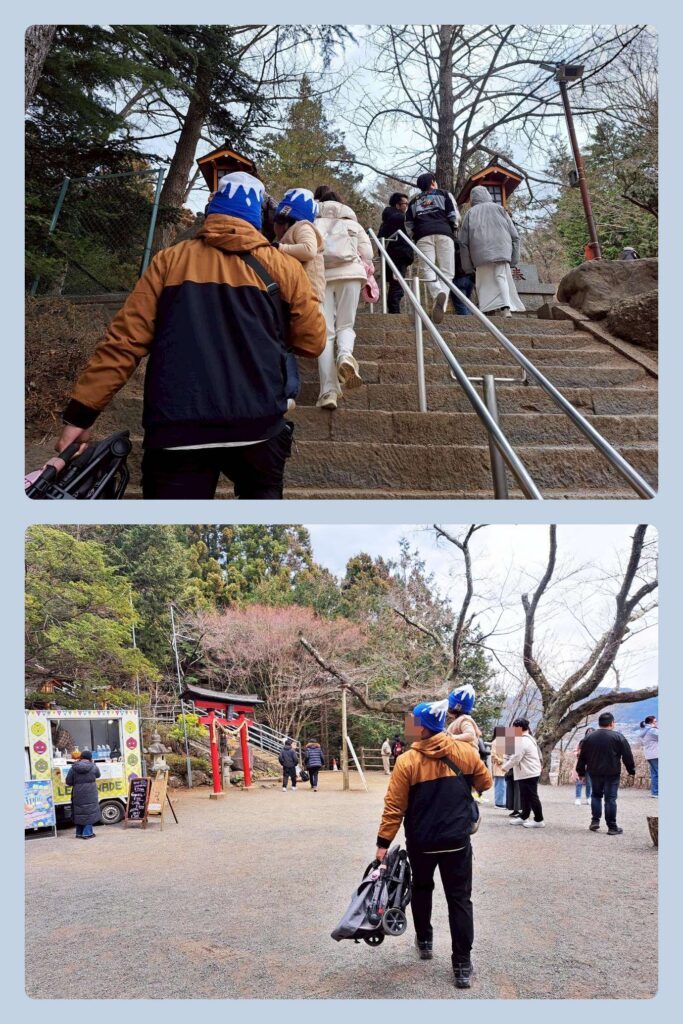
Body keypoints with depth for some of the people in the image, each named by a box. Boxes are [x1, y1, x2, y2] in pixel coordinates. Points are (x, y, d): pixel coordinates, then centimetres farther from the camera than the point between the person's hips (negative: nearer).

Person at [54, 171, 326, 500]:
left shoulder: (170, 260, 7)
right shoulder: (283, 267, 7)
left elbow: (124, 341, 1)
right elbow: (312, 343, 10)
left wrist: (81, 413, 4)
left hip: (176, 427, 0)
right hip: (257, 423, 1)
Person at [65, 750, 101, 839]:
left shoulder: (74, 768, -2)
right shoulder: (93, 767, -5)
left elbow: (68, 782, 0)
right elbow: (98, 775, 15)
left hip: (78, 795, 2)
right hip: (90, 795, -2)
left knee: (79, 812, 13)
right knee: (89, 812, 3)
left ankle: (79, 833, 20)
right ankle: (87, 833, -1)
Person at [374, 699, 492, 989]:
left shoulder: (407, 761, -12)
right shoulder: (465, 752, -5)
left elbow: (394, 806, -12)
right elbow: (485, 783, 10)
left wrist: (383, 841, -5)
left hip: (421, 842, -1)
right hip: (457, 840, 1)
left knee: (421, 888, 25)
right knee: (459, 899, 8)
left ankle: (424, 941, 36)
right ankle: (462, 965, 5)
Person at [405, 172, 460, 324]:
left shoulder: (414, 201, 28)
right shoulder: (444, 194, 20)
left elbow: (408, 225, 19)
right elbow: (454, 215, 9)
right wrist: (453, 229, 26)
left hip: (423, 235, 1)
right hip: (443, 233, -1)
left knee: (428, 270, -11)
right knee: (446, 271, -4)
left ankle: (438, 293, -42)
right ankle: (441, 298, -31)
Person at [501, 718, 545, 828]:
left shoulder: (521, 741, -19)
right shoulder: (528, 738, 16)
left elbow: (516, 758, -20)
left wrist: (505, 767, -6)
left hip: (529, 773, -11)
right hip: (529, 772, 11)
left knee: (532, 796, -5)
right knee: (525, 796, 16)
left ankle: (539, 820, 0)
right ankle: (524, 817, 23)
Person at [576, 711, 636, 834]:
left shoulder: (588, 738, 4)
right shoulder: (618, 737, -7)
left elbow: (582, 757, 8)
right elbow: (627, 756, -5)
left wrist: (581, 772, 17)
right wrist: (631, 770, 6)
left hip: (595, 773, 3)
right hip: (612, 773, -3)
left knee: (596, 795, 19)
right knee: (610, 798, 0)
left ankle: (595, 820, 10)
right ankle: (612, 827, 2)